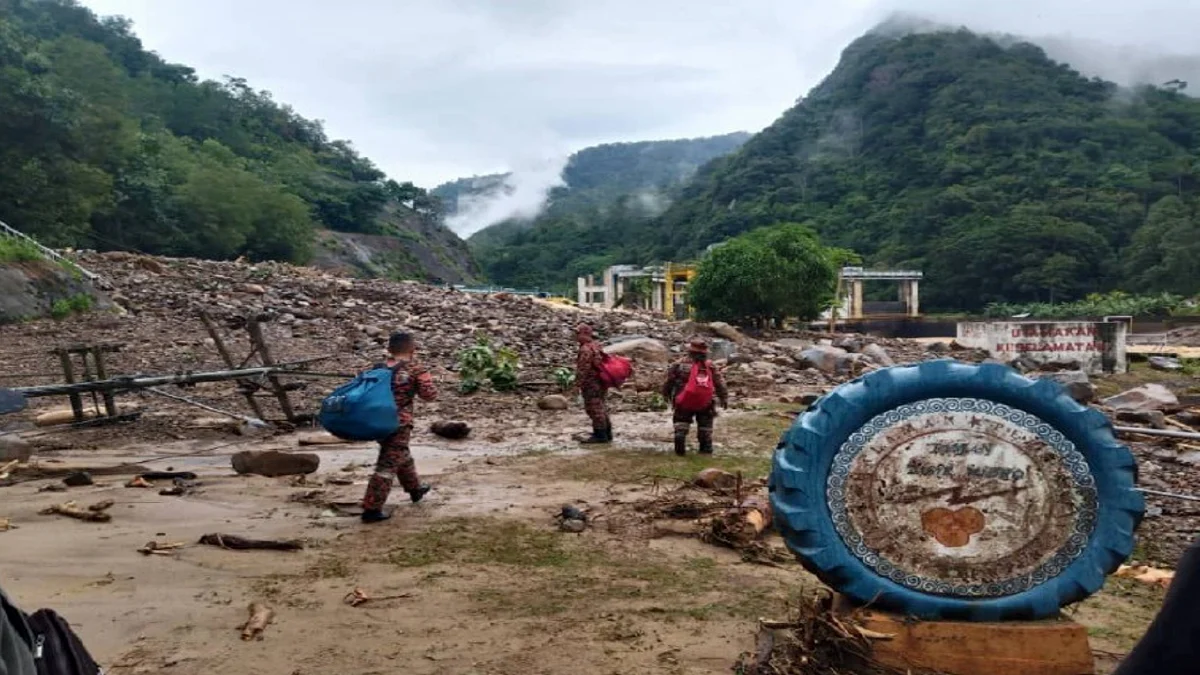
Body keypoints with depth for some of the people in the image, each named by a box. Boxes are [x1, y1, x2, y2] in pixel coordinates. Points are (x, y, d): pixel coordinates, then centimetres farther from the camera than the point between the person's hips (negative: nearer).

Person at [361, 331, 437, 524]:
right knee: (388, 465, -4)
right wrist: (425, 377, 10)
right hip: (398, 423, -7)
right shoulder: (415, 369, -7)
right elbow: (430, 394, -5)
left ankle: (415, 488, 47)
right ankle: (372, 509, -6)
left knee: (402, 454, 28)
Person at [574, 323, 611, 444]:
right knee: (600, 408, 16)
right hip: (600, 382, 10)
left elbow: (583, 369, -23)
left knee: (594, 408, -4)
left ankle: (600, 435, -1)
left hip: (591, 383, -10)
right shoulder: (596, 346, 14)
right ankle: (606, 434, 22)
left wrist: (578, 384, -19)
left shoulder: (586, 349, -18)